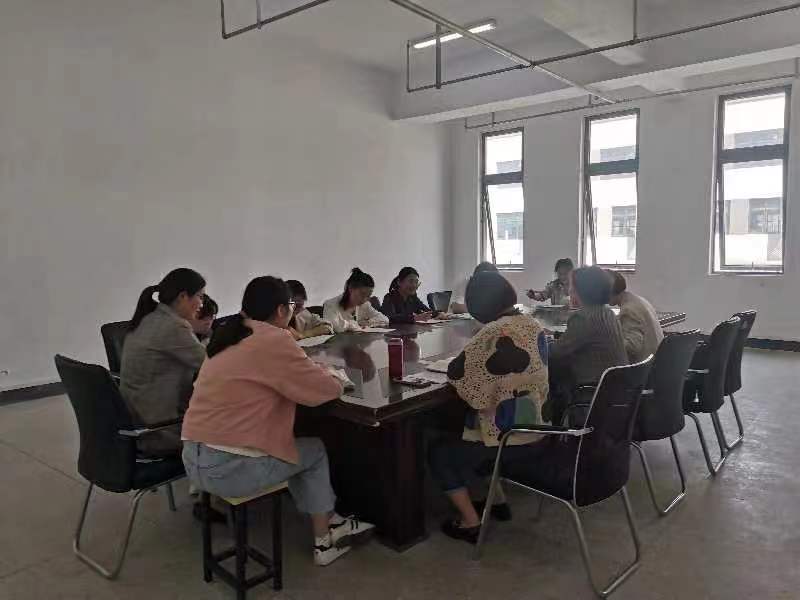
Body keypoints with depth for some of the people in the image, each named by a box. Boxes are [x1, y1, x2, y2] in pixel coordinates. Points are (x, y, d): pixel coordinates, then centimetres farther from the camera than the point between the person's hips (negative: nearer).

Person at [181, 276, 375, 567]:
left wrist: (312, 370, 13)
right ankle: (325, 539, 30)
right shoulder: (274, 341, -16)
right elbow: (328, 389, -12)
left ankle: (330, 523, 36)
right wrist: (327, 373, 10)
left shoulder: (229, 335, 10)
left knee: (299, 446, 24)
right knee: (315, 451, 14)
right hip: (229, 468, -8)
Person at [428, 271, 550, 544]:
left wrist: (465, 357, 3)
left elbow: (455, 373, -17)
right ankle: (499, 501, 33)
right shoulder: (534, 326, 1)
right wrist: (475, 356, 8)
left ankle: (470, 522, 10)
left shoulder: (495, 333, -24)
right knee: (463, 442, 32)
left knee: (439, 453, 12)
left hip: (506, 436, -8)